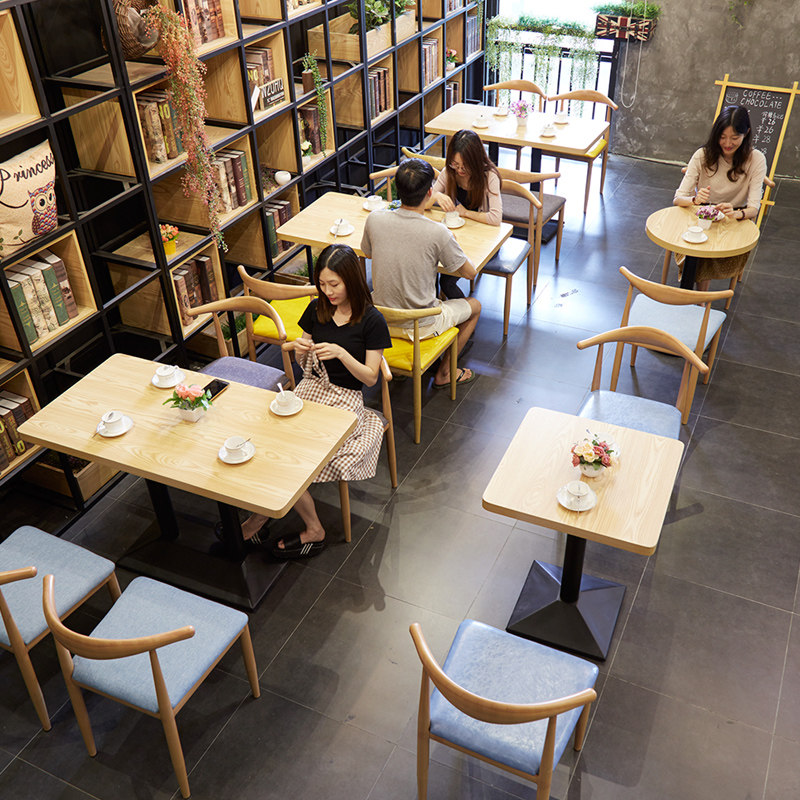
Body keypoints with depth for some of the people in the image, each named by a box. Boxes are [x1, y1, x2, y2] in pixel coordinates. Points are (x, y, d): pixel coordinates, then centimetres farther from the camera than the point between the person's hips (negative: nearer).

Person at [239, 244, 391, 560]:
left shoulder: (372, 321, -8)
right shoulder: (317, 309, 7)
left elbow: (370, 377, -8)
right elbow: (305, 365, 15)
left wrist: (341, 353, -23)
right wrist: (299, 348, -9)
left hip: (345, 398, -5)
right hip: (310, 388, 5)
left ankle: (261, 517, 3)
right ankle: (313, 530, -9)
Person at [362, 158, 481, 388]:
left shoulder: (374, 220, -13)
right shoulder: (437, 233, -24)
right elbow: (470, 272, -9)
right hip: (419, 326, -5)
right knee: (474, 306, 23)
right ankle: (444, 373, 28)